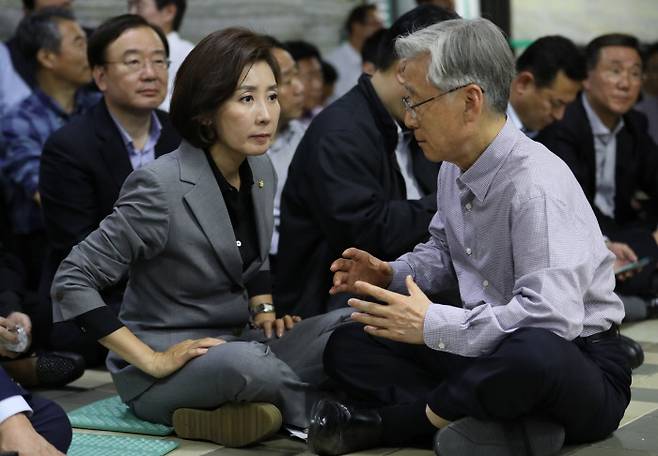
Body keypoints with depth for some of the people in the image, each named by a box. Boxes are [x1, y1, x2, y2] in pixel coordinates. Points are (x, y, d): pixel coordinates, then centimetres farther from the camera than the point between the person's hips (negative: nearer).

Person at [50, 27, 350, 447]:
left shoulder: (261, 170, 3)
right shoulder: (161, 186, -19)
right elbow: (72, 282, -18)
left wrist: (264, 312, 5)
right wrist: (151, 360, -20)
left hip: (236, 344, 7)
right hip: (169, 366, -7)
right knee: (246, 362, -38)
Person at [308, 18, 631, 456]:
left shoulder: (537, 184, -23)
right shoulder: (455, 169, 3)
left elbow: (553, 317, -34)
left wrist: (432, 325, -26)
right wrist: (391, 274, 2)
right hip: (489, 347, 8)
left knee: (531, 353, -43)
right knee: (346, 347, -1)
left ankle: (422, 413, -15)